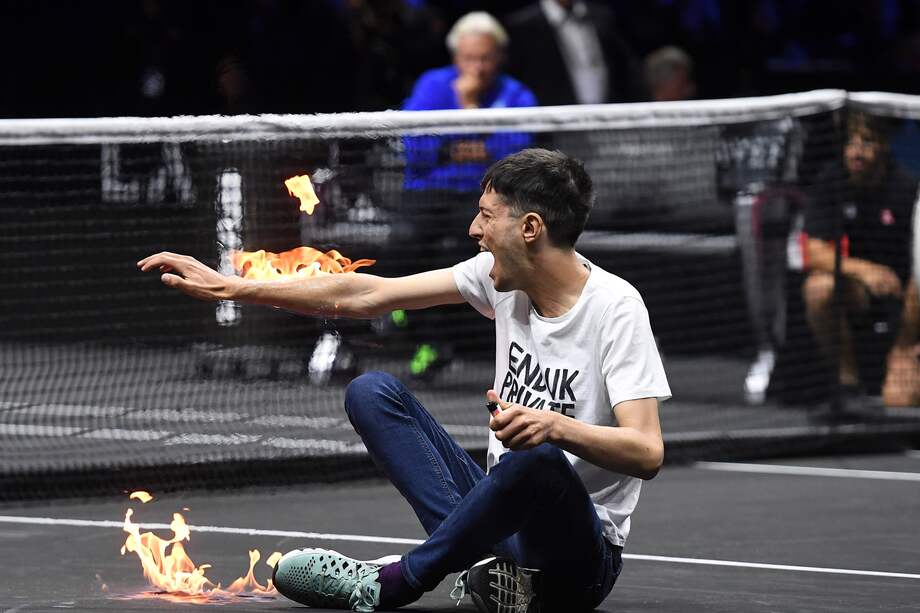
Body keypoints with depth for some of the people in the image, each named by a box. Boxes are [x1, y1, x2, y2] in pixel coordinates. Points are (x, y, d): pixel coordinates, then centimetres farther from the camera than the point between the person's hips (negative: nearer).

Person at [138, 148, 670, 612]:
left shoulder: (614, 307, -17)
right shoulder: (501, 276, 2)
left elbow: (647, 453, -26)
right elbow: (364, 296, 6)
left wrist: (554, 427, -44)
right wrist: (229, 288, 5)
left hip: (581, 556, -7)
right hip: (507, 517, 7)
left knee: (537, 457, -40)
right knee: (371, 392, -2)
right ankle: (486, 563, -20)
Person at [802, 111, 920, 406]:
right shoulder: (832, 183, -7)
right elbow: (816, 252, -13)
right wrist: (862, 269, -34)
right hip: (859, 292, 3)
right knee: (819, 287, -33)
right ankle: (848, 375, -9)